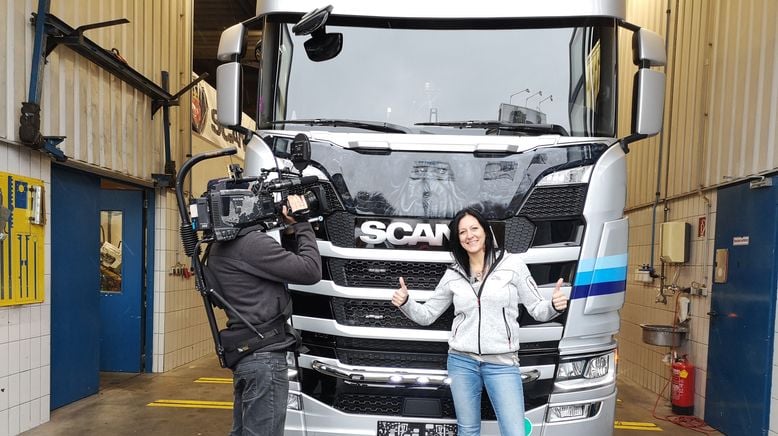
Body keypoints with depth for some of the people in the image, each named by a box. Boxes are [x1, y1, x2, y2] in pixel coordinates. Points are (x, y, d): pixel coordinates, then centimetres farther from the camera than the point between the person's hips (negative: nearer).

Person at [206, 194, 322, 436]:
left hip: (244, 353, 10)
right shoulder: (251, 242, -19)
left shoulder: (221, 247, 12)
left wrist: (290, 232, 4)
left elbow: (282, 265, 16)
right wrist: (301, 224, -7)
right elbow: (310, 271, -17)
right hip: (264, 356, -10)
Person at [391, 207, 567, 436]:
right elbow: (426, 315, 12)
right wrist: (405, 302, -7)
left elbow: (538, 310, 2)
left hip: (502, 363, -2)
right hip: (461, 361, 2)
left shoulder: (512, 264, -1)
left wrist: (554, 306, -20)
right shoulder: (453, 275, 5)